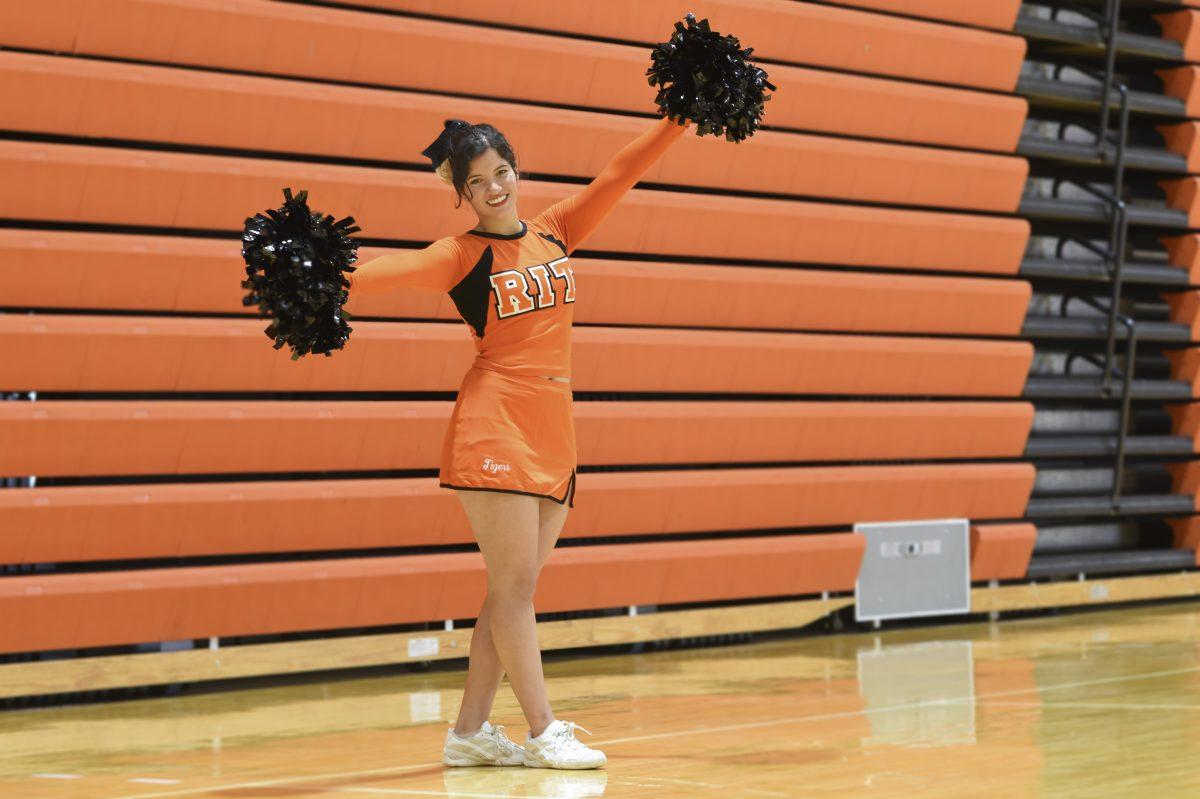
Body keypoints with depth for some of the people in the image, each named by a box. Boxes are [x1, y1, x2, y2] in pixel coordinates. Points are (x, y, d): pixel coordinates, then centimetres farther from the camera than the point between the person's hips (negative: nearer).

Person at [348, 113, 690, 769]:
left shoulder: (554, 232, 13)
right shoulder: (465, 254, -3)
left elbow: (618, 175, 15)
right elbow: (401, 268, -21)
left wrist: (678, 119, 11)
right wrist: (335, 280, -39)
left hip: (553, 435, 6)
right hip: (494, 428, -6)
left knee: (515, 590, 7)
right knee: (514, 585, -6)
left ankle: (469, 732, 13)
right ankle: (544, 732, -3)